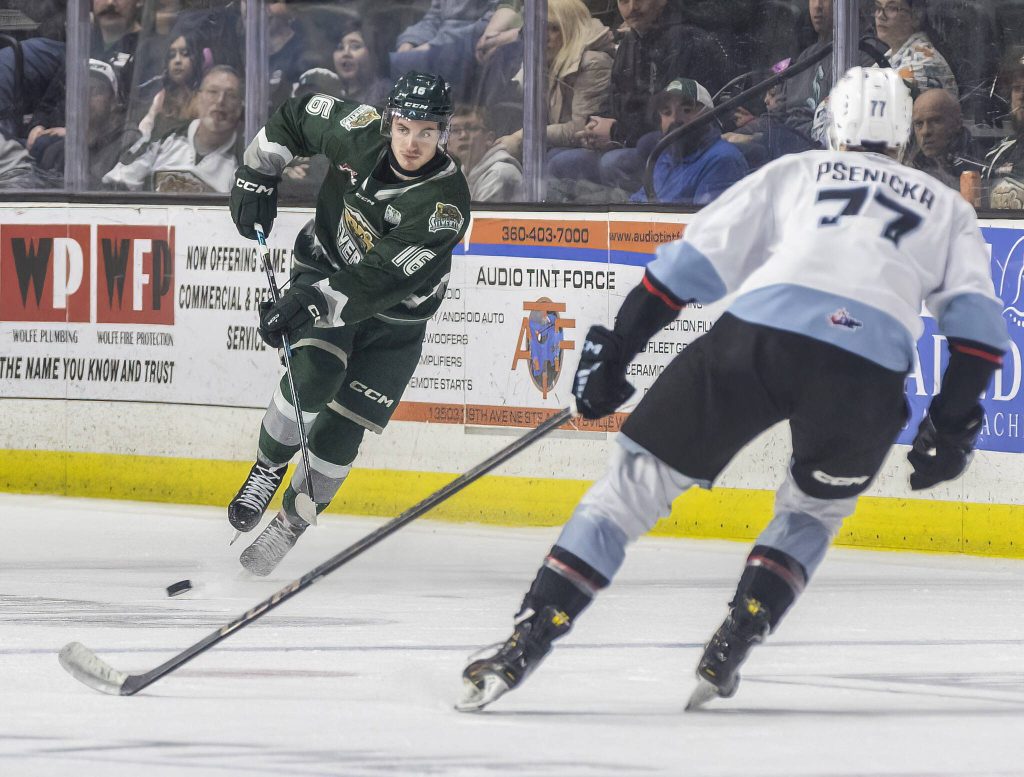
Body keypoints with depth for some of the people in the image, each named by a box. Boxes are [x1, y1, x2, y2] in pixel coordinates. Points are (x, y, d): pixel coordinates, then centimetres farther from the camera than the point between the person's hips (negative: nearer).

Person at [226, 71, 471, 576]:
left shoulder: (445, 202, -32)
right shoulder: (359, 133, -20)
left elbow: (383, 281, -38)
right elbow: (295, 117, 2)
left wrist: (312, 304, -48)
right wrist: (256, 174, -1)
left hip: (393, 316, -1)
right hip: (326, 266, 1)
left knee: (342, 426, -2)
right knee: (313, 377, -24)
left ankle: (293, 520, 17)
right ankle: (268, 468, 0)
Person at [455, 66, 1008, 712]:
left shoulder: (795, 173, 29)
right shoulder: (947, 207, 31)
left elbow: (694, 261, 21)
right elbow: (979, 320, 18)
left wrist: (615, 350, 23)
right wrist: (952, 424, 20)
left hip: (761, 327, -1)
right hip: (869, 371, 1)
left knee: (641, 475, 9)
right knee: (816, 508, 29)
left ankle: (530, 638, -3)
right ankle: (732, 647, 11)